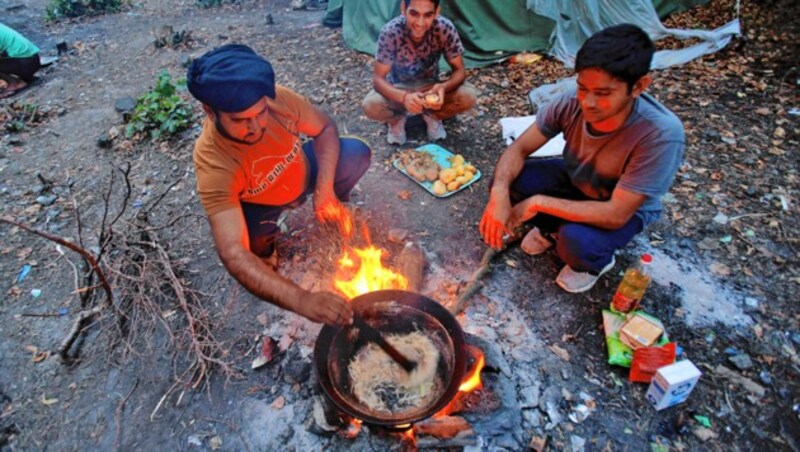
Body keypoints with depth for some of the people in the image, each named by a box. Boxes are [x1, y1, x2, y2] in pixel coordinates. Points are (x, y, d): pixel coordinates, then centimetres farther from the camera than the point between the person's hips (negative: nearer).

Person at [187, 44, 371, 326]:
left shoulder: (278, 98, -30)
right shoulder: (214, 163, -37)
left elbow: (326, 129, -12)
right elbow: (233, 254, -44)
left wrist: (325, 189, -26)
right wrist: (301, 300, -58)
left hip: (302, 172, 3)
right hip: (259, 205, -3)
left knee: (357, 153, -18)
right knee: (256, 241, -33)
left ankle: (333, 210, 13)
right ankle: (265, 247, 7)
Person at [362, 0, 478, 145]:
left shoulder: (445, 28, -24)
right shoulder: (390, 31, -27)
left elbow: (459, 70, -17)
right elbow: (378, 78, -25)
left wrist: (444, 87, -40)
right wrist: (404, 97, -45)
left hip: (430, 87, 1)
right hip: (399, 89, -1)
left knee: (469, 96, -26)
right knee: (370, 105, -32)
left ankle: (432, 116, 5)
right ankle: (397, 119, 4)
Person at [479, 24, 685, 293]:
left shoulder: (661, 134, -36)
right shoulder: (571, 103, -26)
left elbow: (615, 214, -34)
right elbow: (519, 149, -18)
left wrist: (538, 203, -34)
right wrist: (499, 193, -37)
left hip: (626, 209, -3)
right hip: (574, 180, 4)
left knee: (576, 241, -35)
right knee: (507, 180, -19)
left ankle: (596, 262, 5)